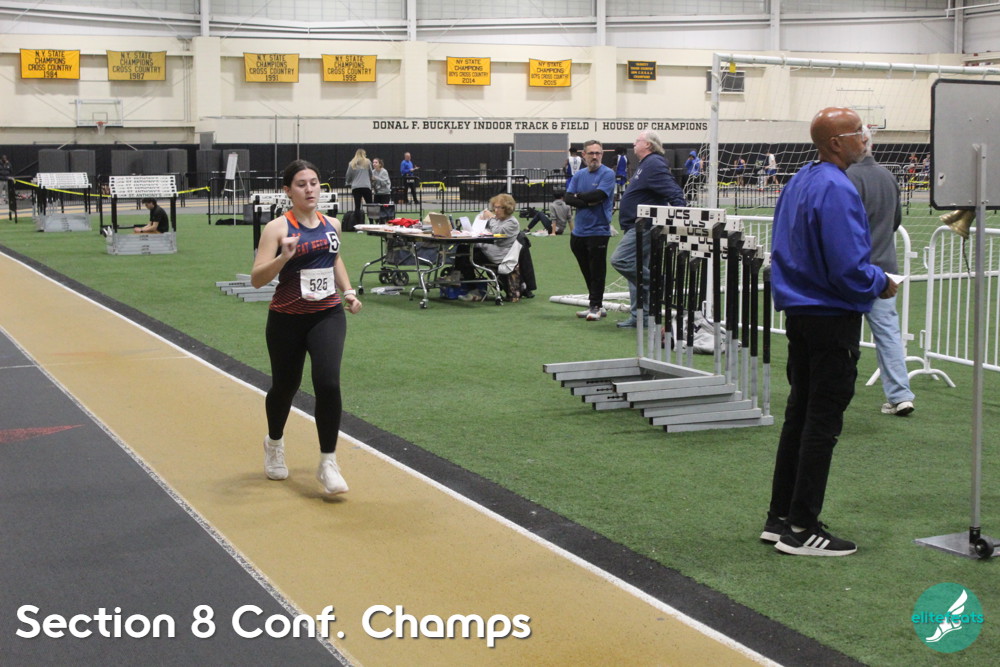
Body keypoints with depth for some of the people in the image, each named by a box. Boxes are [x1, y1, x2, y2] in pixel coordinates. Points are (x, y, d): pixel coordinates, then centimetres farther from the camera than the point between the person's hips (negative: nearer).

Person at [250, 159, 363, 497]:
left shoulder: (332, 224, 3)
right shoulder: (277, 228, -11)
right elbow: (257, 279, -18)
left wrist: (348, 291, 13)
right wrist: (284, 257, -33)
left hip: (327, 316, 2)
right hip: (287, 320, -2)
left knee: (328, 383, -17)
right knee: (285, 386, 14)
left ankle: (328, 463, -5)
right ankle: (274, 443, 46)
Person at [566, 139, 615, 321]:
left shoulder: (607, 174, -6)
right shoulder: (579, 175, 11)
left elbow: (599, 195, -20)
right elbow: (568, 198, 1)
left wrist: (579, 195, -4)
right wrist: (588, 202, -13)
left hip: (598, 230, -6)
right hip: (579, 231, 6)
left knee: (597, 271, -1)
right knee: (587, 271, 11)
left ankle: (596, 307, 6)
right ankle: (597, 306, 21)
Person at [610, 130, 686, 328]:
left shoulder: (654, 164, -14)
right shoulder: (645, 165, 19)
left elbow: (673, 192, -23)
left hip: (644, 228, -11)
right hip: (637, 228, 11)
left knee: (620, 260, -20)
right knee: (636, 269, 11)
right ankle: (638, 315, 15)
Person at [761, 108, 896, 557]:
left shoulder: (799, 181, 9)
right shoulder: (836, 189, -20)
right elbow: (848, 268, -25)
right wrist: (881, 284, -5)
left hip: (798, 312, 9)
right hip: (833, 318, -9)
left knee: (799, 414, 15)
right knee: (823, 423, -2)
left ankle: (780, 517, 22)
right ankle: (802, 528, 4)